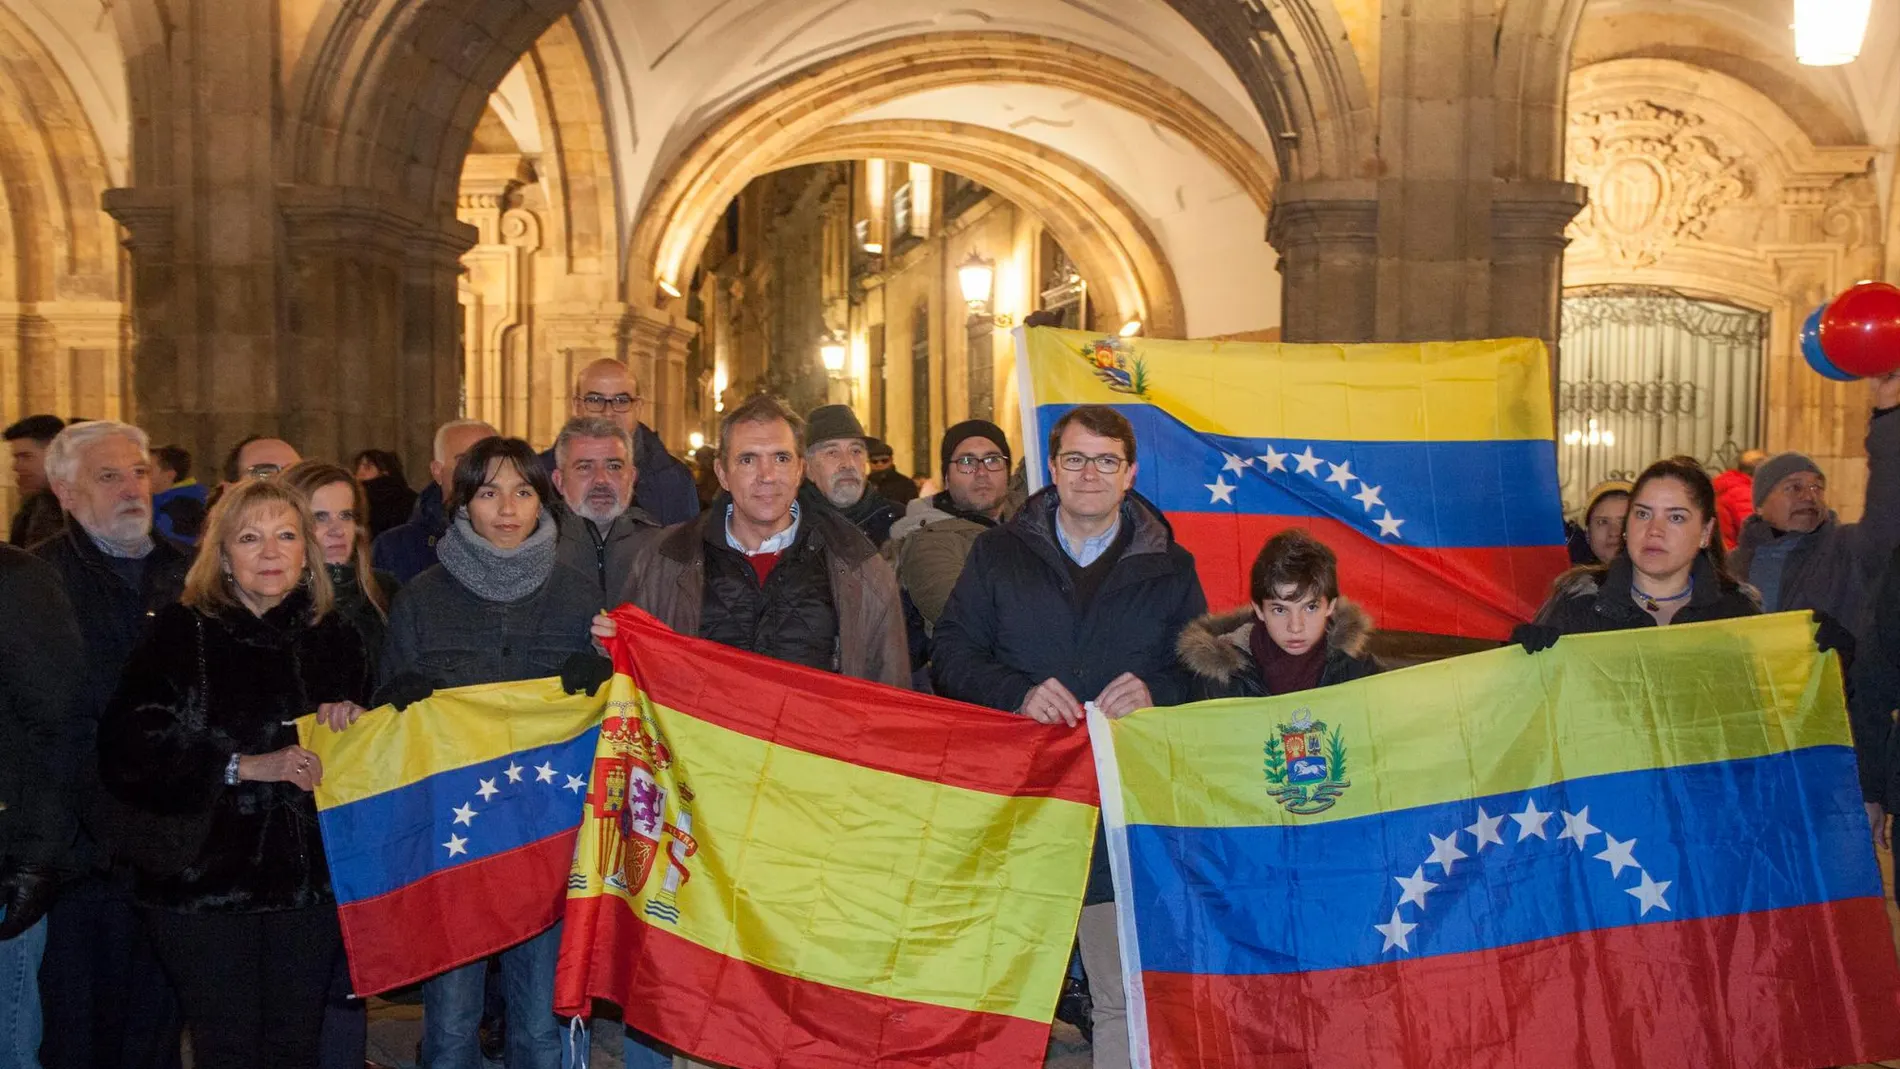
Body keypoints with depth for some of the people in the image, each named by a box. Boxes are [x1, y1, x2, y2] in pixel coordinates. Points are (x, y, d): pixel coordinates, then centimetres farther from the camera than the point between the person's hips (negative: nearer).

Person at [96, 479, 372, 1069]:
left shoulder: (336, 638, 9)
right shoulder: (181, 633, -3)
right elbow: (127, 754, -12)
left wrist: (358, 724, -5)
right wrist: (243, 767, -18)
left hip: (309, 880, 3)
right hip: (207, 880, -3)